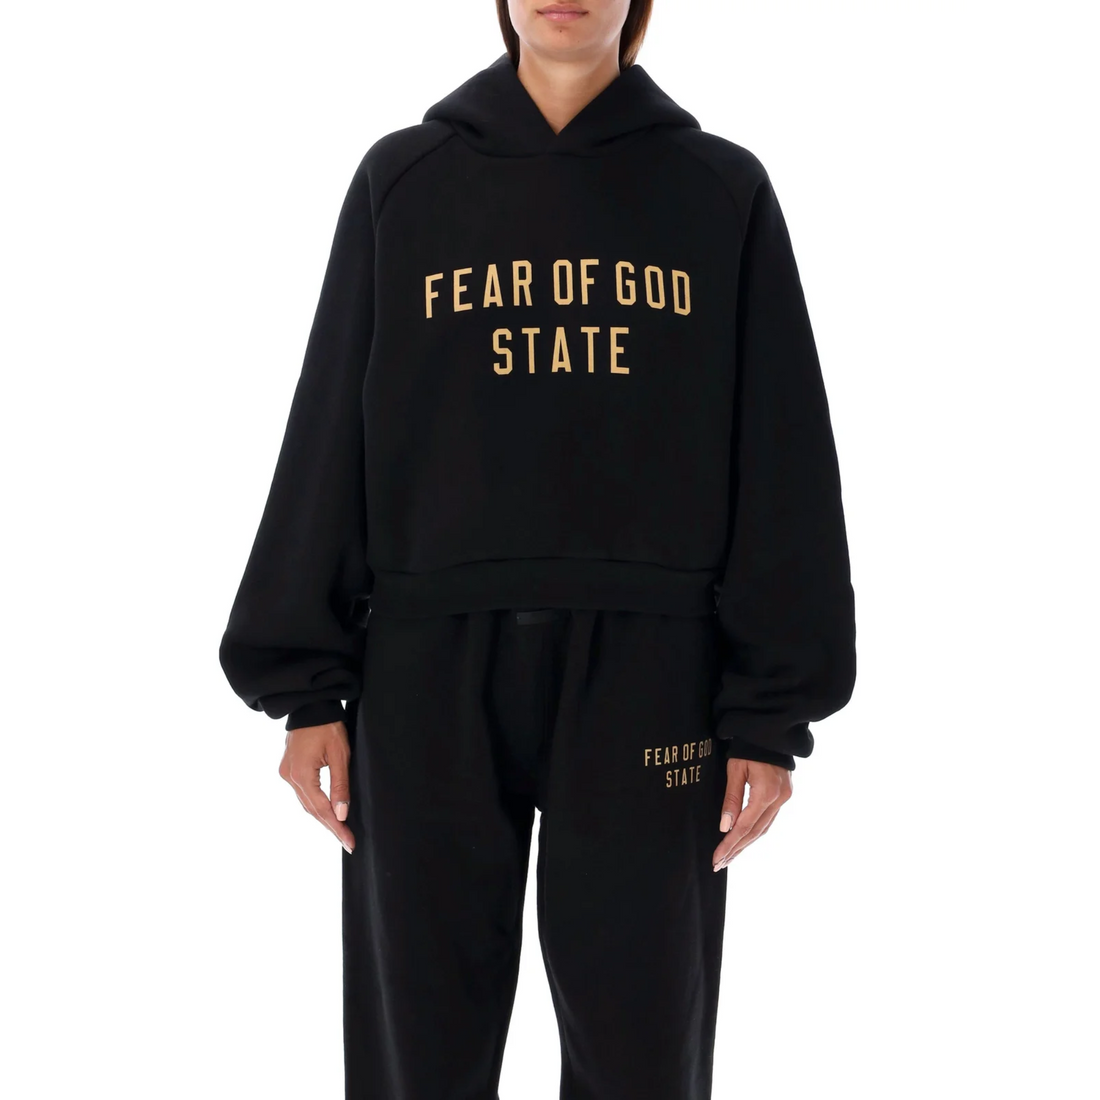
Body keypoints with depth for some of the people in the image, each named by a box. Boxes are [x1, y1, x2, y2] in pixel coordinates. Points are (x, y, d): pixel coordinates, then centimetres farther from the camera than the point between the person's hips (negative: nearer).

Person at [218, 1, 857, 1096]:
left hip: (645, 677, 0)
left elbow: (779, 463, 3)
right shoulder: (404, 180, 8)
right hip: (429, 675, 1)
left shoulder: (724, 190, 6)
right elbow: (332, 432, 7)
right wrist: (307, 687, 2)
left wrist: (773, 711, -3)